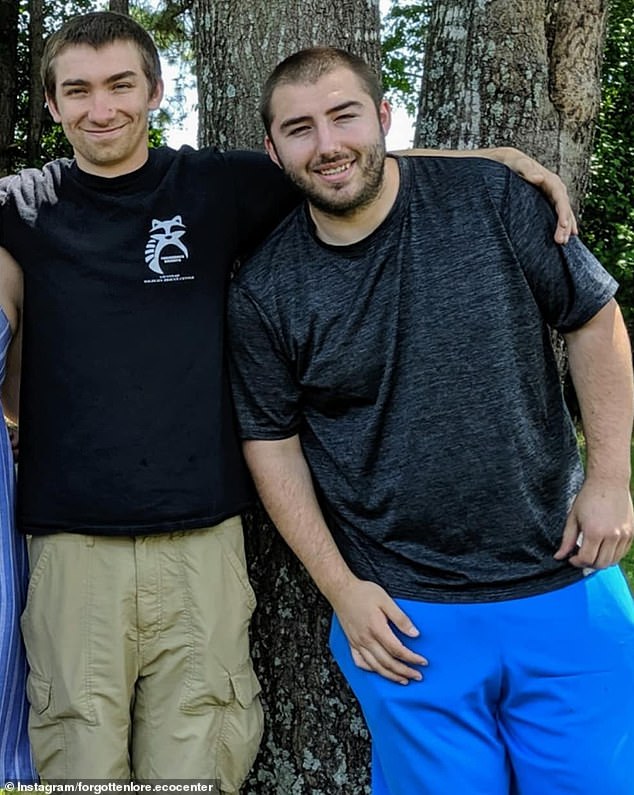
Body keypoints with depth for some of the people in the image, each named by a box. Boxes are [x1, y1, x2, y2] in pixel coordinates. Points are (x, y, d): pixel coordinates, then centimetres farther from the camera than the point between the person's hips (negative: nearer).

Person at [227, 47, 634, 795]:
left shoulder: (492, 198, -5)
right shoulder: (263, 291, -5)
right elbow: (272, 442, 1)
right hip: (404, 616, -1)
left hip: (565, 583, 1)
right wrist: (341, 588, -3)